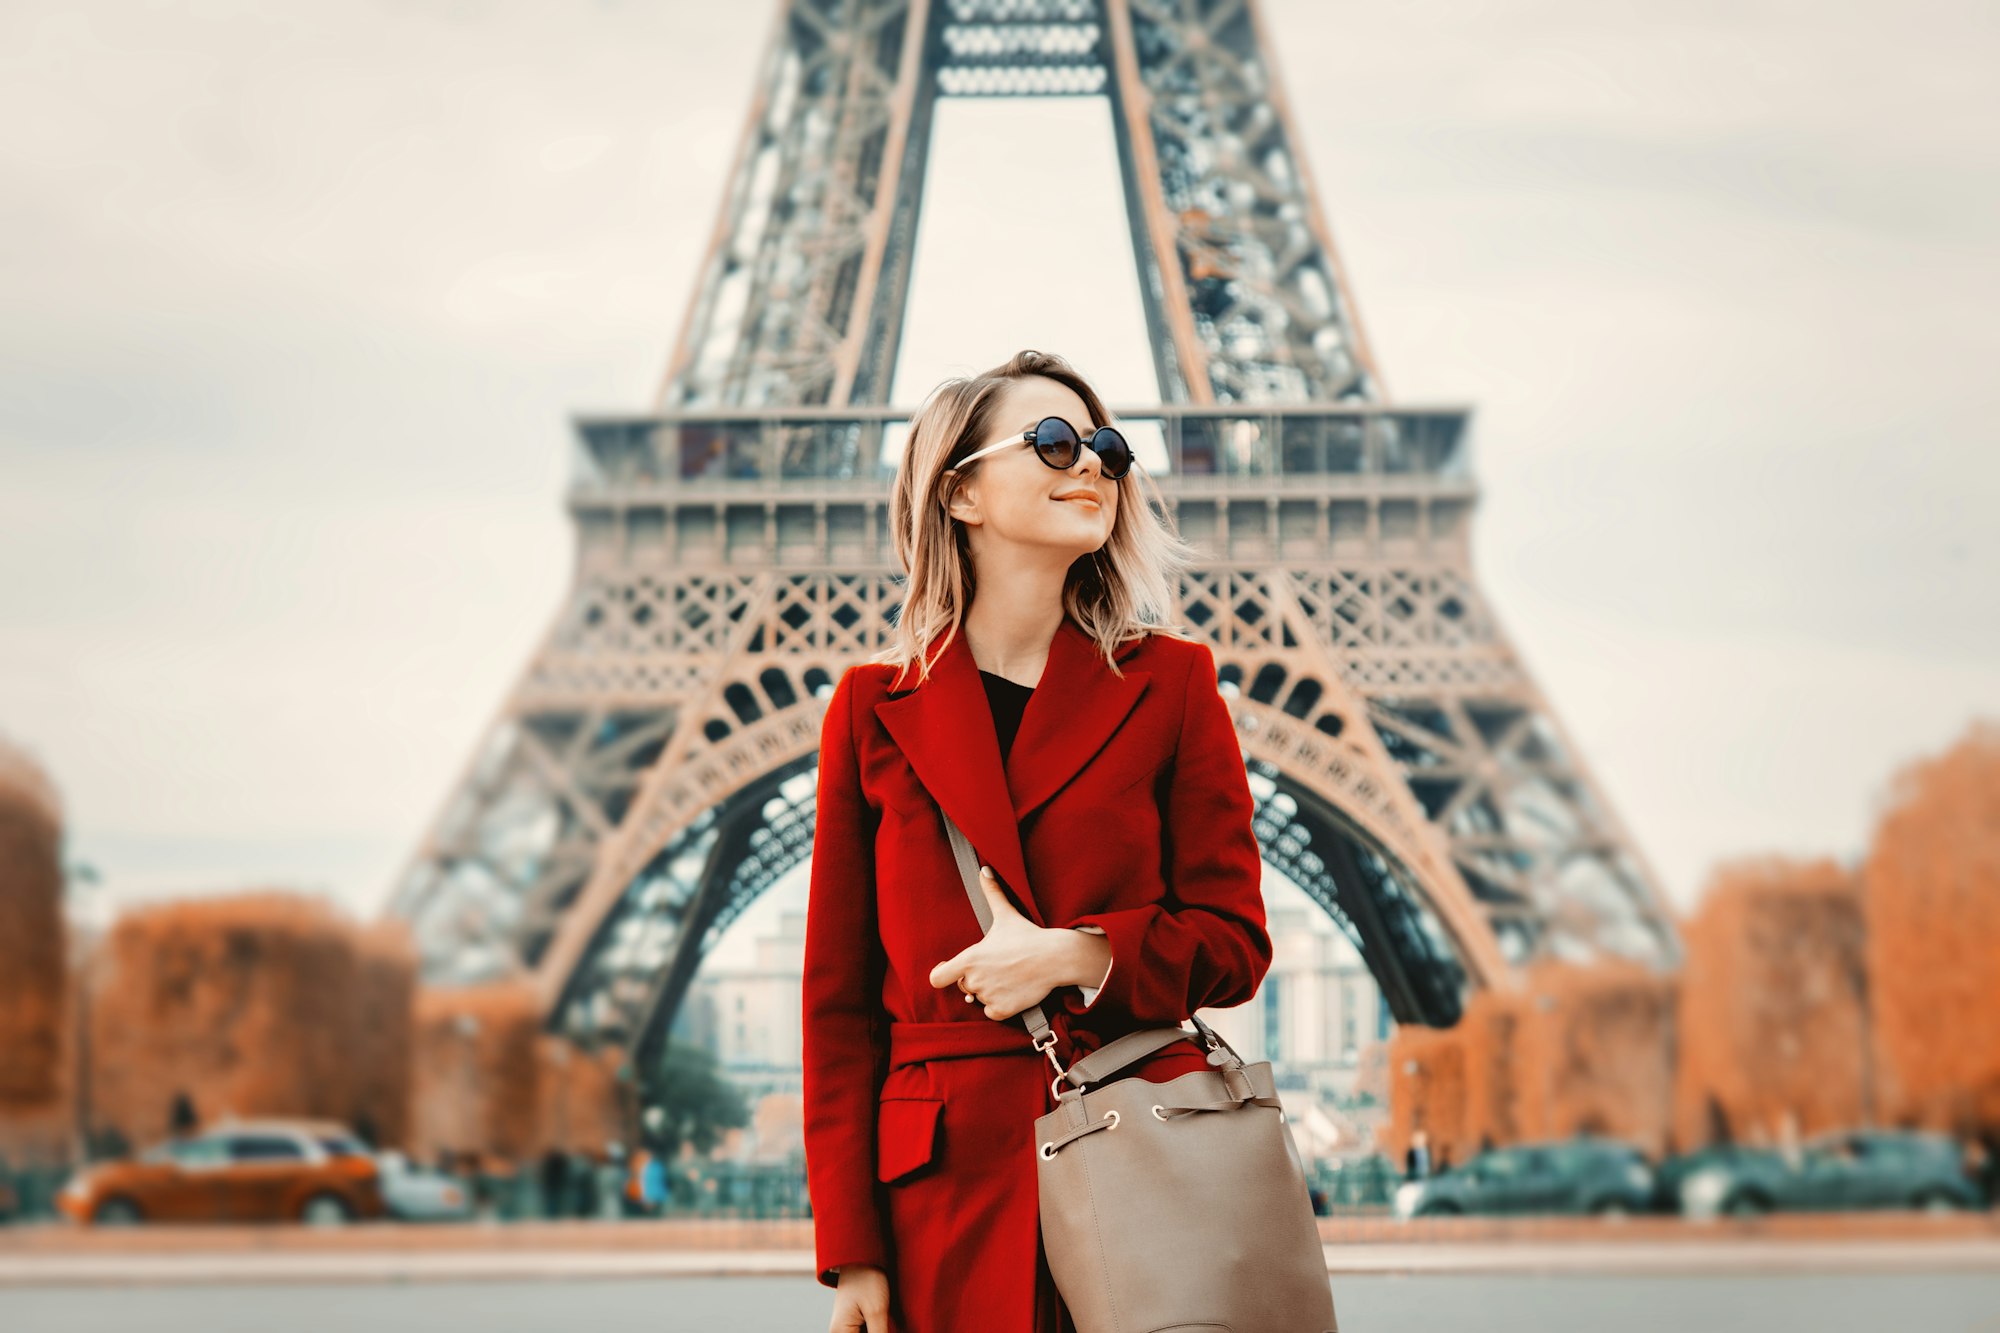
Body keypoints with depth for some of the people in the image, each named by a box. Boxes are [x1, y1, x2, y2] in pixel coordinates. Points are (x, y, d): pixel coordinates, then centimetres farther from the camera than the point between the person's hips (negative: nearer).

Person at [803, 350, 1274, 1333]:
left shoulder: (1170, 684, 7)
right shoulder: (875, 707, 6)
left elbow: (1234, 940, 6)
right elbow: (839, 995, 6)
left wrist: (1075, 955, -13)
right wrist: (850, 1250, 0)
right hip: (951, 1180, 0)